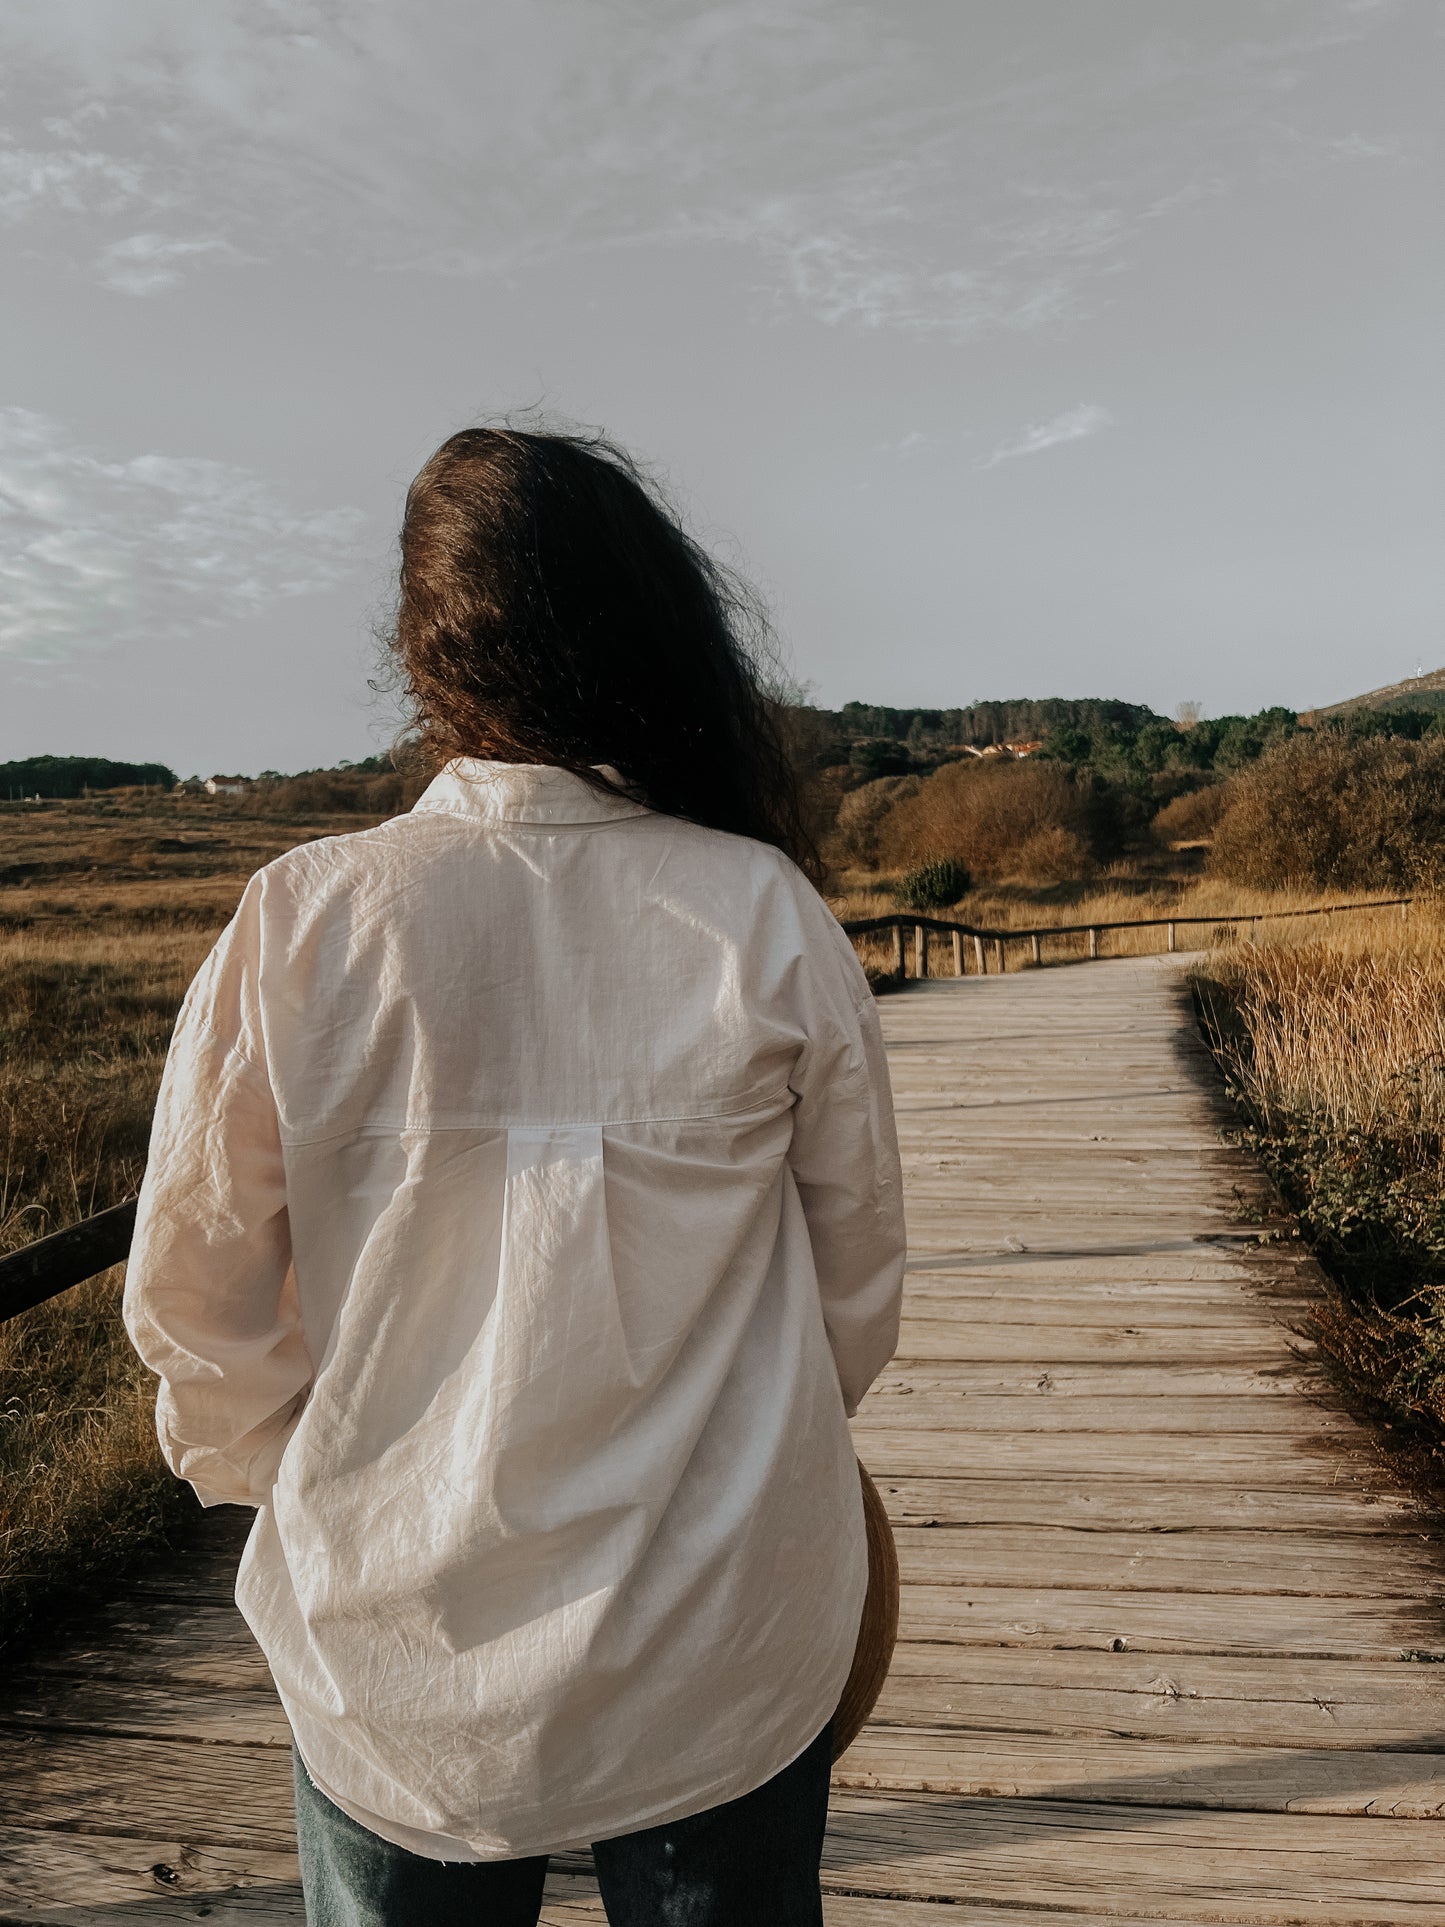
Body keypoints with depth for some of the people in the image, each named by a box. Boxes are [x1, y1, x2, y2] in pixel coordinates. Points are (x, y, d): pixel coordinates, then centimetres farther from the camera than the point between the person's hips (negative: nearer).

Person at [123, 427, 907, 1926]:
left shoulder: (301, 920, -16)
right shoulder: (770, 915, -13)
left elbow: (194, 1294, -7)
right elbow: (859, 1276, -3)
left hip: (399, 1653, 0)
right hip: (727, 1652, 1)